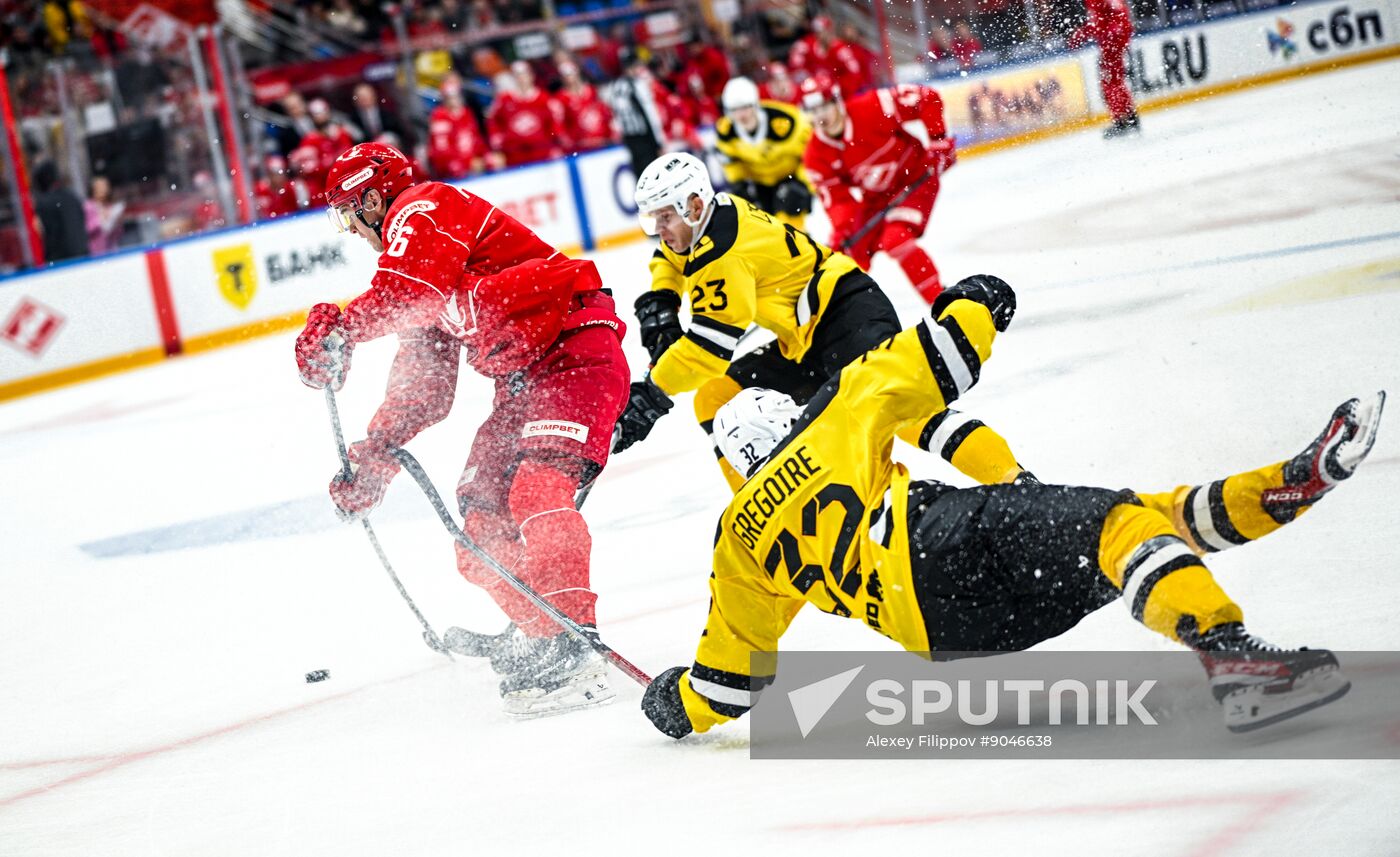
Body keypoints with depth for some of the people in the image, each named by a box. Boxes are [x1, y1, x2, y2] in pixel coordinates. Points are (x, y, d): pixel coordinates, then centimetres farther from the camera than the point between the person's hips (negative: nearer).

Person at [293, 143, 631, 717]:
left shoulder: (423, 208, -6)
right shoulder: (416, 271, 23)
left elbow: (411, 290, -28)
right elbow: (423, 388, 25)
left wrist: (340, 329, -33)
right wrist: (372, 459, 19)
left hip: (575, 349, -11)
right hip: (523, 381, 11)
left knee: (538, 492, -27)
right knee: (482, 515, 6)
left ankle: (571, 652, -35)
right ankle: (536, 636, 15)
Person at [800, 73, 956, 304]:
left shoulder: (872, 108, -26)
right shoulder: (816, 156, -11)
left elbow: (926, 98, -19)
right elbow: (836, 196, -12)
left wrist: (939, 138, -21)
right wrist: (842, 229, -29)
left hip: (916, 178, -6)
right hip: (876, 196, 6)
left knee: (895, 240, -25)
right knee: (854, 248, 7)